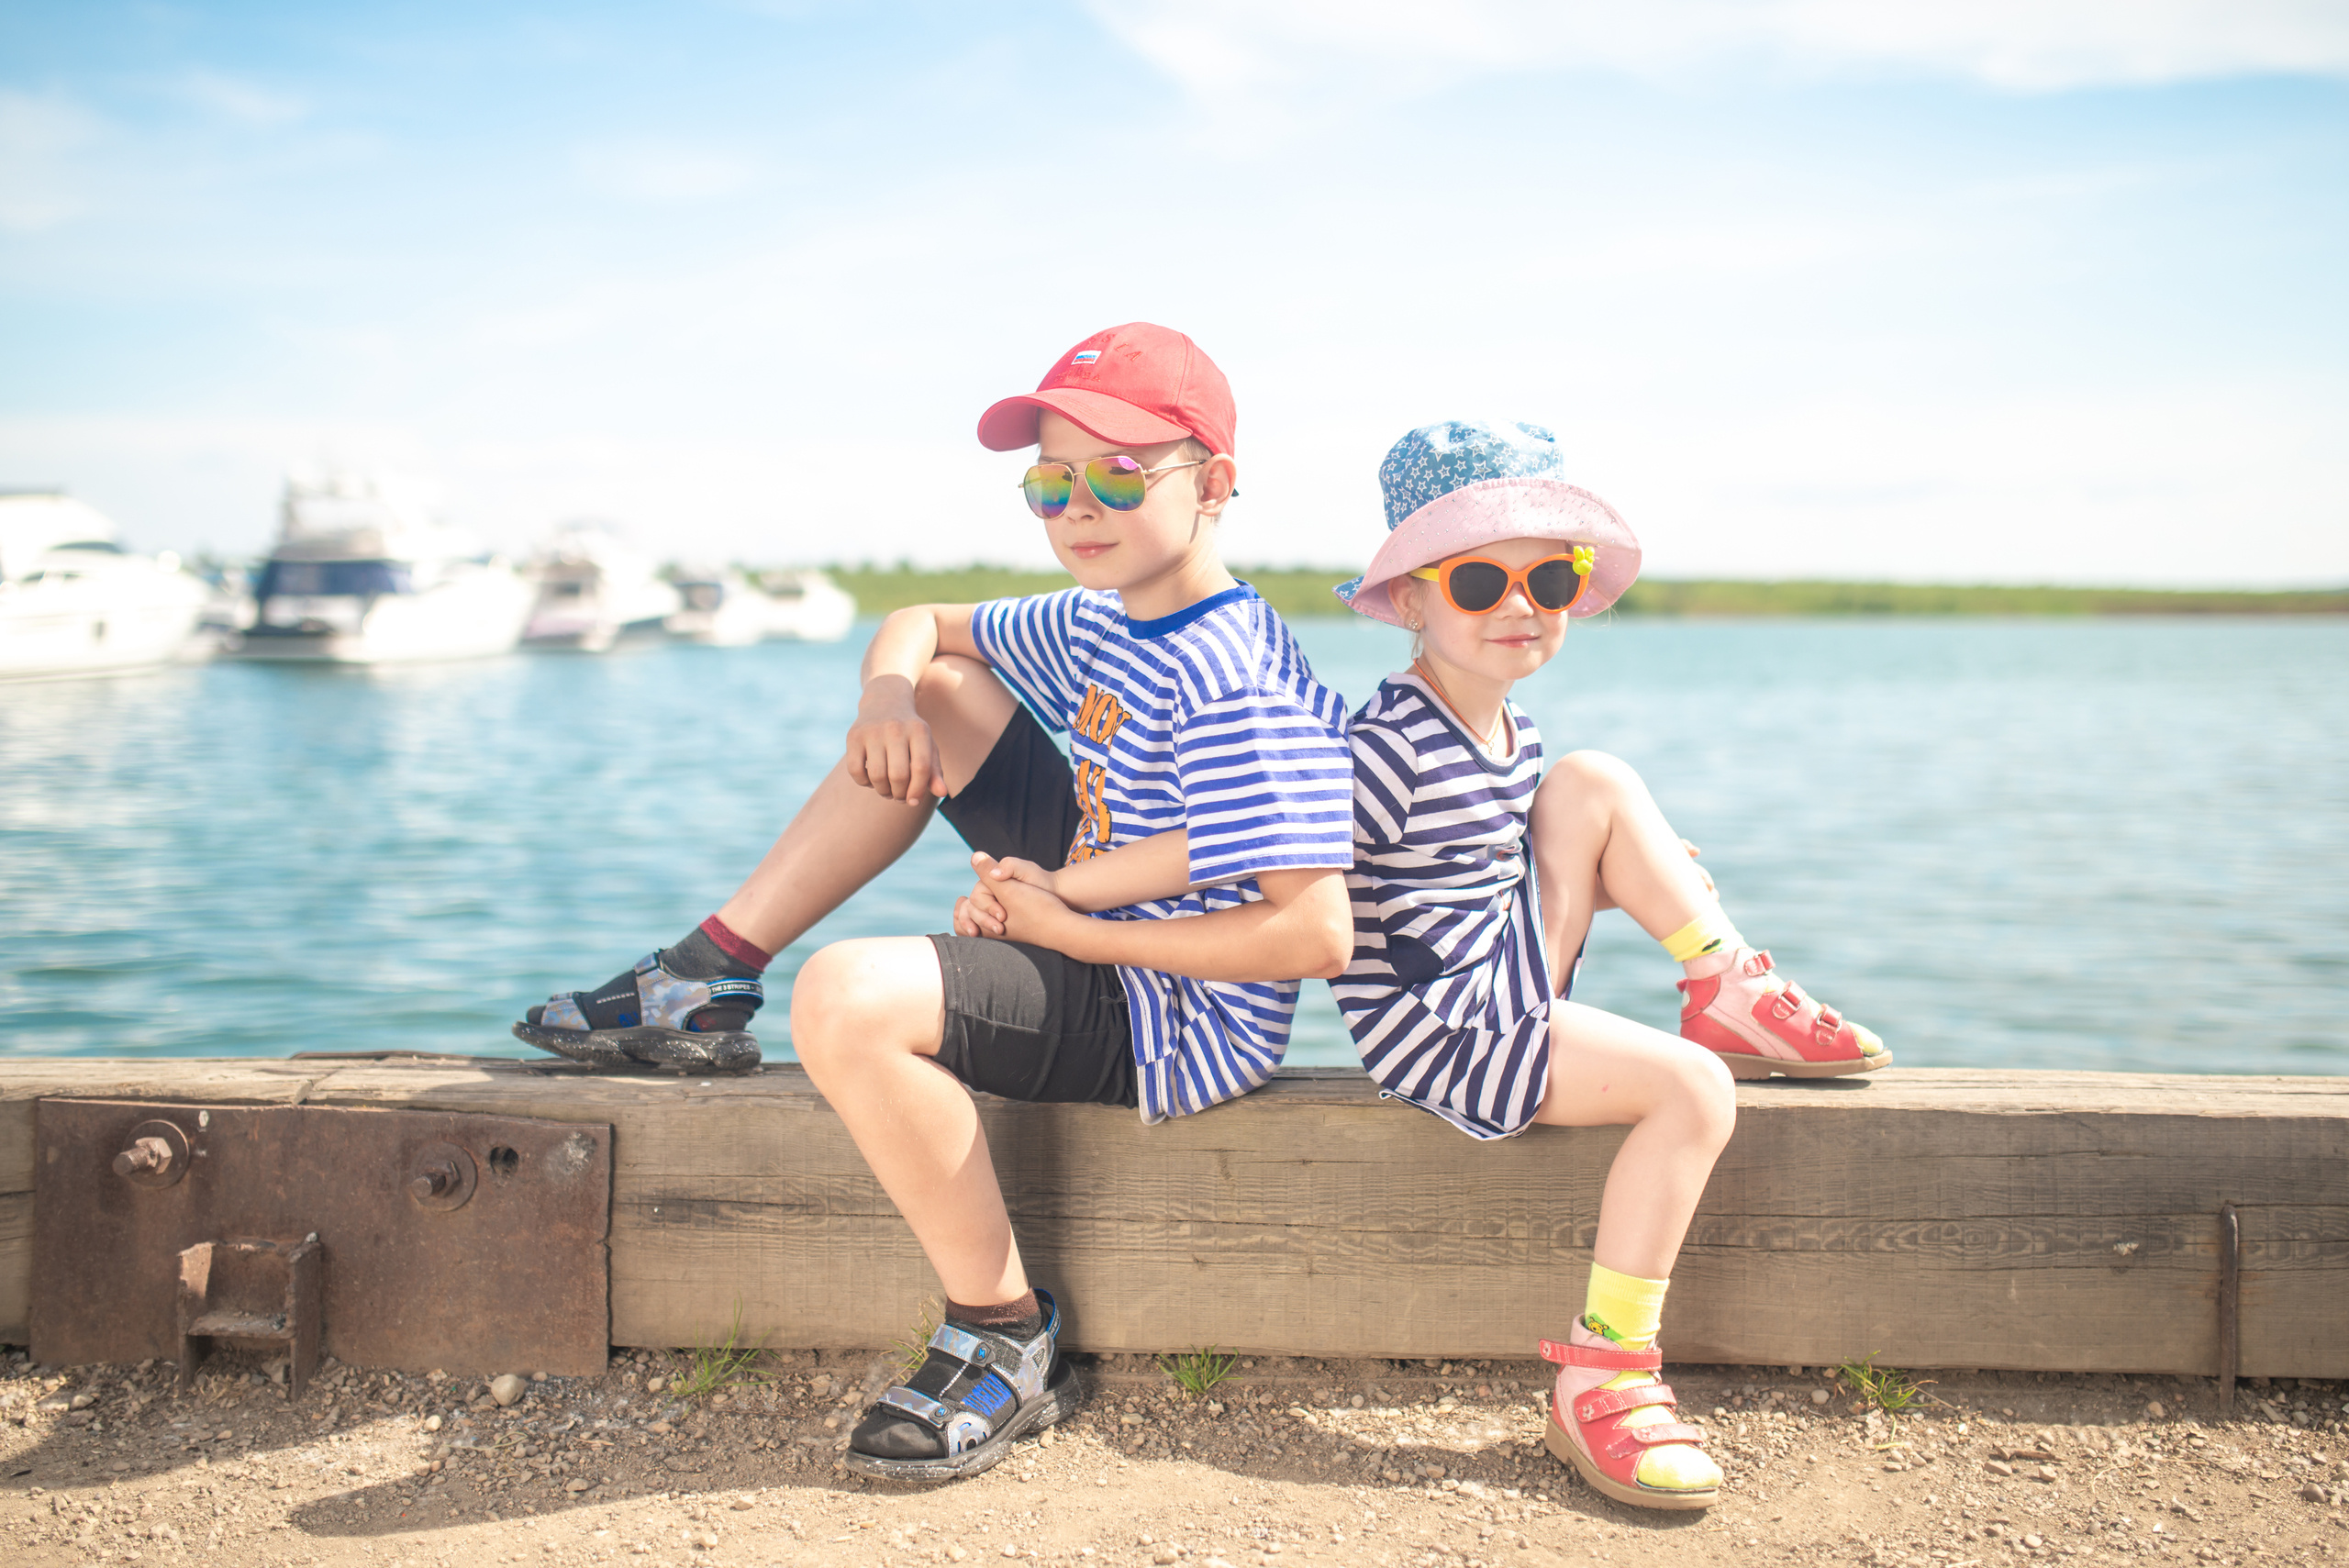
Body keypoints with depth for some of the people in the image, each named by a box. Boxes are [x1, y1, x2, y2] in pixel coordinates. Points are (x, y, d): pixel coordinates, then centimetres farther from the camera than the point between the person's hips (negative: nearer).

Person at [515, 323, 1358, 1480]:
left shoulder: (1231, 687, -24)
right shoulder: (1099, 624, 6)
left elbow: (1315, 934, -30)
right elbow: (920, 626, 19)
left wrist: (1076, 932, -23)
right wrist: (888, 693, -6)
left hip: (1176, 1018, -10)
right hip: (1104, 916, 10)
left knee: (848, 999, -31)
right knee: (937, 694, 12)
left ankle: (1007, 1343, -13)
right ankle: (711, 983, 13)